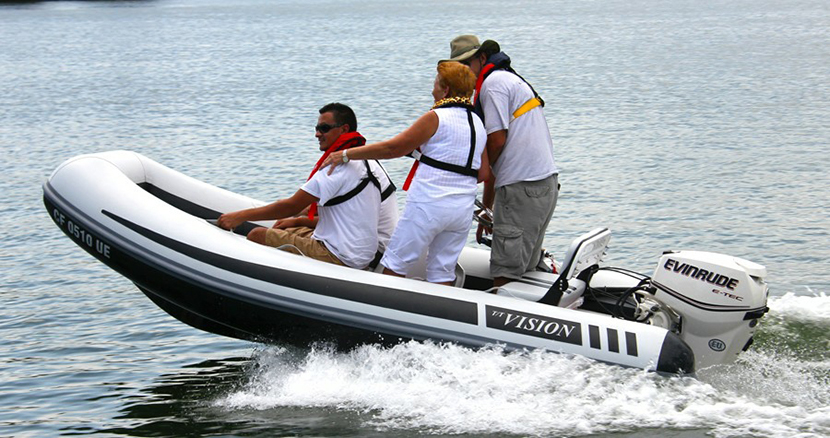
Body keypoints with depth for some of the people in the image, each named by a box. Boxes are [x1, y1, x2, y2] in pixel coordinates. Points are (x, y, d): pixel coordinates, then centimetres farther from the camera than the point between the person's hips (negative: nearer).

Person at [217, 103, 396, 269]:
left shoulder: (339, 165, -15)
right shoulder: (367, 163, 15)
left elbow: (291, 206, -14)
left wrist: (240, 216, -7)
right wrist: (297, 221, 19)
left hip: (339, 258, -10)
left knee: (257, 235, -7)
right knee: (286, 230, 24)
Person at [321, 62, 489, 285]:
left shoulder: (436, 117, -8)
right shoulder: (478, 123, 13)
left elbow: (393, 148, -7)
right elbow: (484, 173, 11)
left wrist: (346, 154, -2)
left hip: (429, 205, -7)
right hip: (463, 209, 7)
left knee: (394, 266, 3)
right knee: (442, 273, 9)